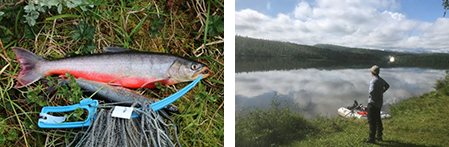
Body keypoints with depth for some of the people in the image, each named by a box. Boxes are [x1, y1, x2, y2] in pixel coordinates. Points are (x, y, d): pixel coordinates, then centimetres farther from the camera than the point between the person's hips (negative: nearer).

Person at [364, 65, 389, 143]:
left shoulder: (373, 81, -22)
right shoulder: (381, 80, 7)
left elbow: (371, 91, -38)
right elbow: (387, 86, 28)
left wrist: (373, 97, -19)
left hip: (373, 103, -9)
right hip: (379, 103, 9)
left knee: (371, 121, -1)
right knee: (377, 119, 19)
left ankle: (371, 138, 4)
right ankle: (379, 136, 28)